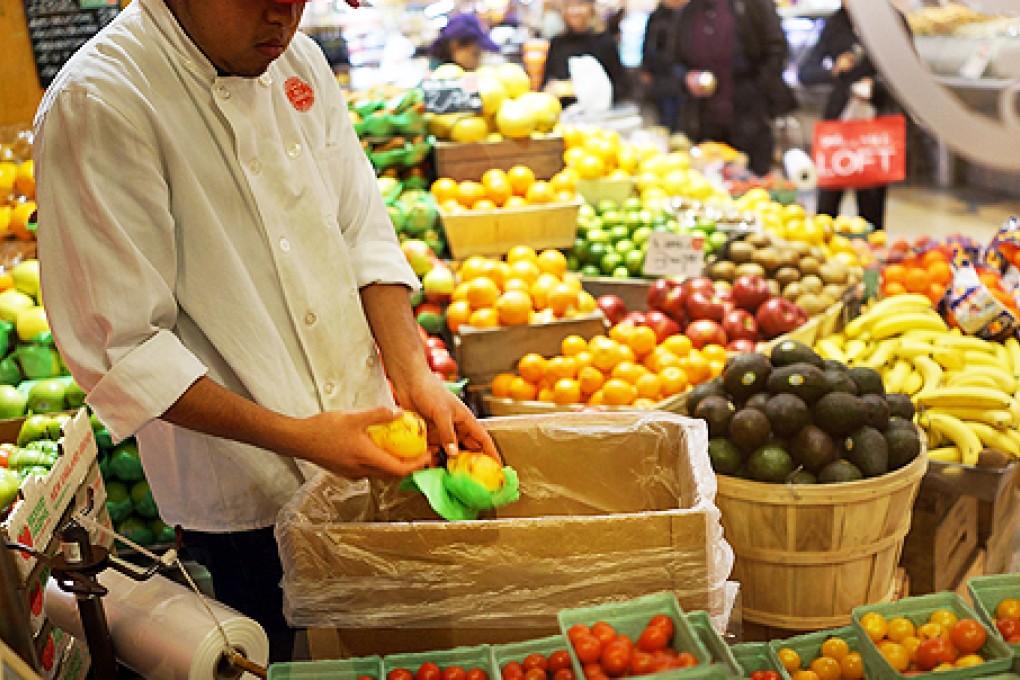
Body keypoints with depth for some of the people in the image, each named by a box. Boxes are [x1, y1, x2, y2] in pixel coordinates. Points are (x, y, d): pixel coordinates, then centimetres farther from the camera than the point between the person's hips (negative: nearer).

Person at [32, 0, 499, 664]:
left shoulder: (297, 59, 0)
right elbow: (120, 347, -22)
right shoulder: (98, 104, -22)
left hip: (362, 438, 6)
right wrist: (295, 436, -25)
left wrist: (414, 376, -10)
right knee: (282, 656, 16)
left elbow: (364, 230, 3)